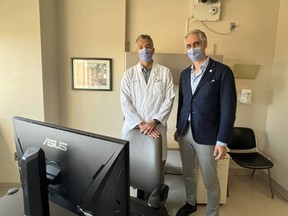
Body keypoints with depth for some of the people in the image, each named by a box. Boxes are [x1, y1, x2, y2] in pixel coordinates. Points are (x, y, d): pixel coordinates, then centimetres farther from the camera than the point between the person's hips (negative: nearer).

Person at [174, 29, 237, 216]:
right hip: (185, 133, 6)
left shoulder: (222, 71, -10)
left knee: (211, 181, 9)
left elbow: (228, 109, -12)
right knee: (188, 173, 20)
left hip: (206, 135, -5)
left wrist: (222, 141, -15)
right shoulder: (185, 74, 8)